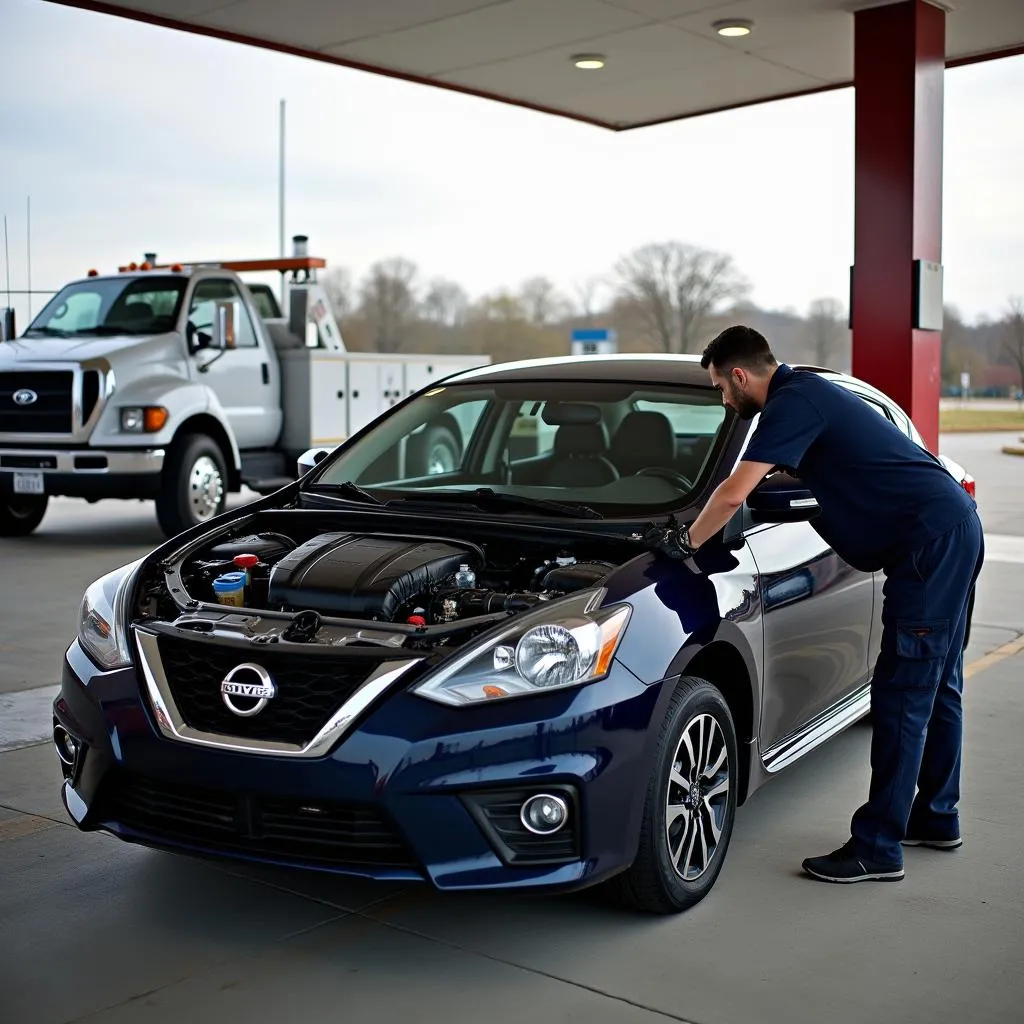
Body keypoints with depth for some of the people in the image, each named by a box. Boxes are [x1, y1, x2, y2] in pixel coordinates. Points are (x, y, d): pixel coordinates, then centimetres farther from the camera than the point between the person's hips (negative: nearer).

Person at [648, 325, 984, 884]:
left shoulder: (793, 403, -14)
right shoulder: (809, 391, 18)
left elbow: (733, 494, -20)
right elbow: (764, 472, 35)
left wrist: (686, 541, -6)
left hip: (932, 543, -11)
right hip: (956, 529, 11)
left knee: (903, 695, -7)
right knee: (938, 686, 18)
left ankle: (877, 848, -2)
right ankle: (936, 818, 30)